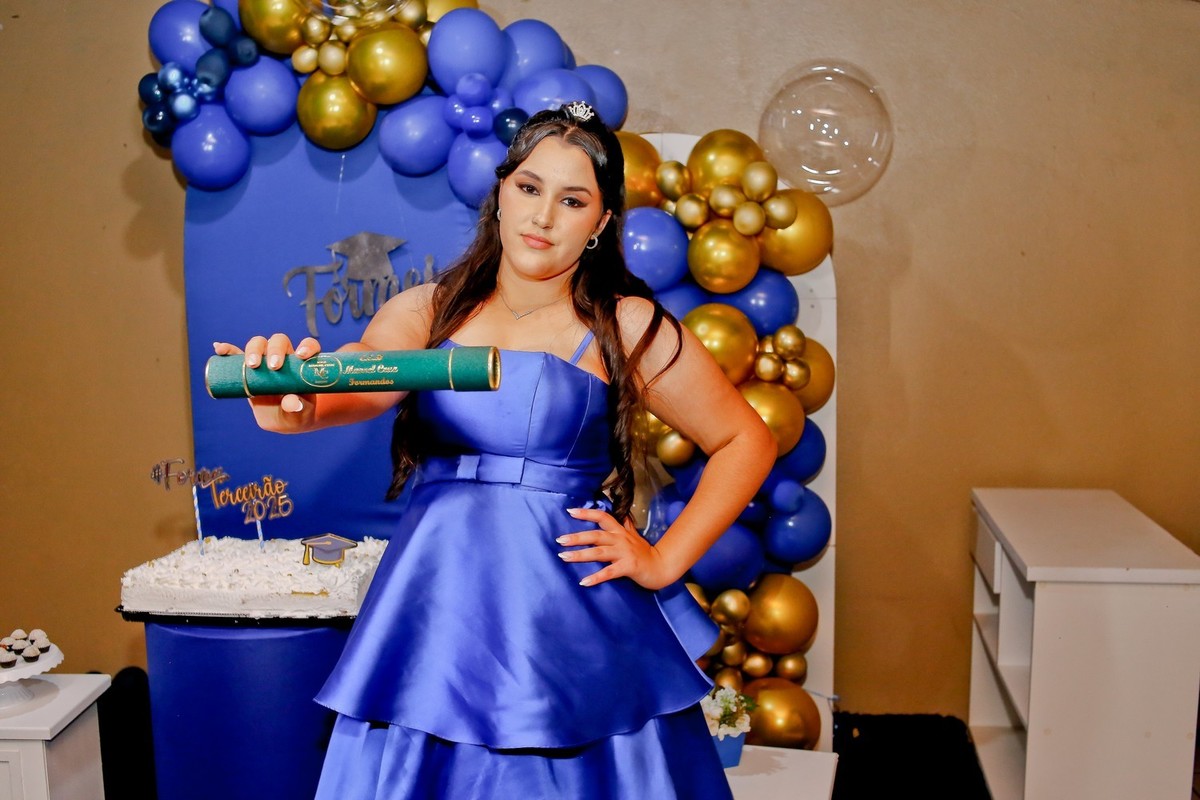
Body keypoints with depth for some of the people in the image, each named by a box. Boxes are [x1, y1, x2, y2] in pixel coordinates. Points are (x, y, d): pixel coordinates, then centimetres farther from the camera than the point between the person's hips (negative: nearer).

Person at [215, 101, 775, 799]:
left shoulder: (628, 327, 0)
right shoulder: (427, 310, 6)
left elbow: (748, 440, 4)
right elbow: (363, 385, -14)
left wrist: (664, 562, -2)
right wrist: (297, 407, -37)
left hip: (571, 605, -2)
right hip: (438, 605, 2)